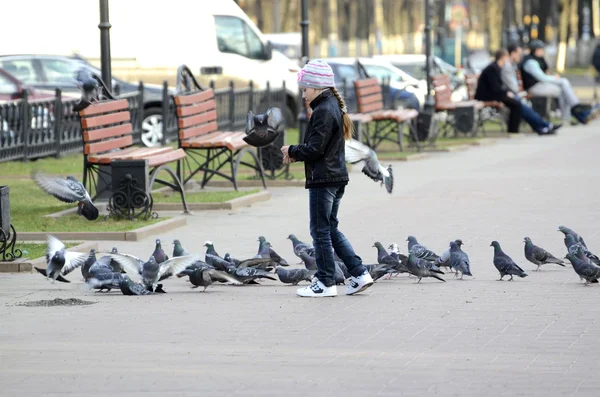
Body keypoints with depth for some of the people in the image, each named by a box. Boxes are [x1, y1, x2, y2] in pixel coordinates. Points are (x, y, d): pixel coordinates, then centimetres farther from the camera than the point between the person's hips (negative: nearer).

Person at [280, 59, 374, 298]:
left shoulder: (323, 111, -17)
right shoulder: (334, 108, 14)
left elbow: (315, 148, -22)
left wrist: (292, 151, -6)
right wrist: (297, 154, 7)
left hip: (323, 178, -10)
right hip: (337, 177, 10)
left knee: (320, 231, -1)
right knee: (331, 229, 15)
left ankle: (325, 283, 4)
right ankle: (359, 274, 12)